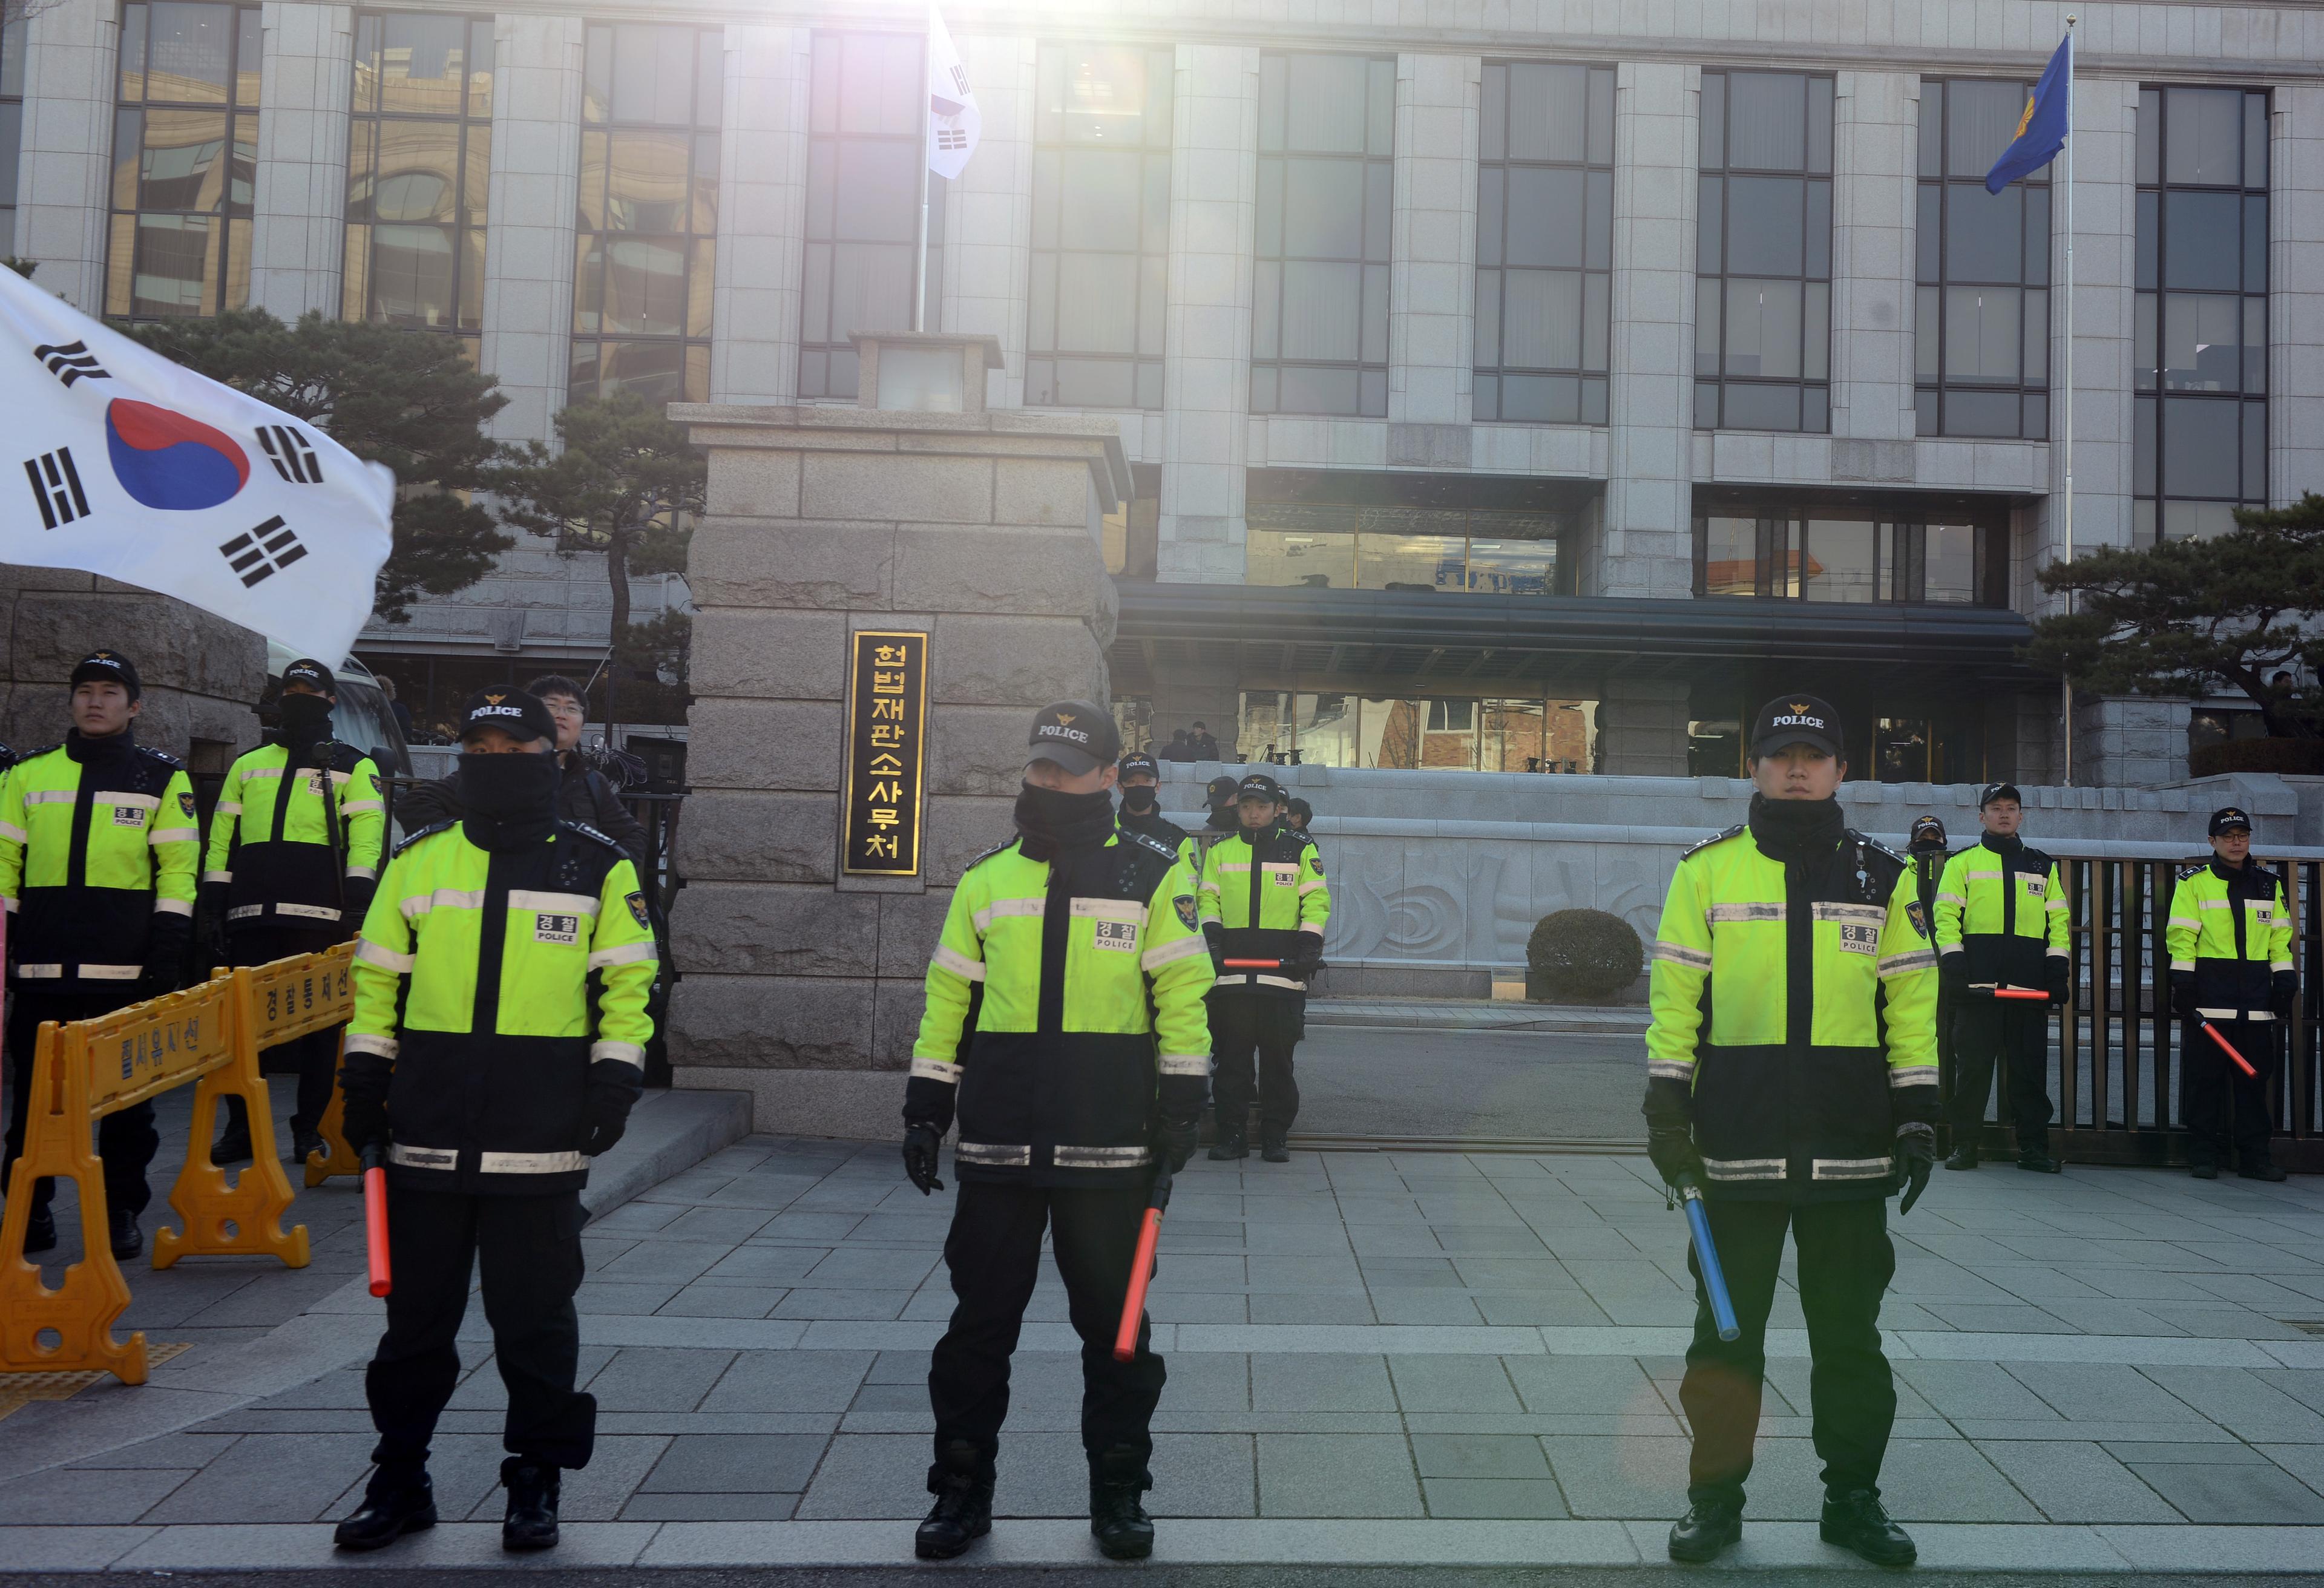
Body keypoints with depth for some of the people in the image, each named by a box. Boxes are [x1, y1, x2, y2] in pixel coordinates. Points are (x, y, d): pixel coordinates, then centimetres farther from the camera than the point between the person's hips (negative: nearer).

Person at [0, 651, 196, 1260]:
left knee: (127, 1098, 3)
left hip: (127, 970, -2)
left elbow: (178, 866, 2)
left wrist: (169, 942, -6)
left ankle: (122, 1210, 13)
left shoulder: (162, 778, 6)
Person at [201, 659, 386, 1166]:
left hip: (320, 916, -3)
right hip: (252, 917, 4)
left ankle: (310, 1129, 9)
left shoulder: (354, 767, 8)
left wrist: (357, 901, -13)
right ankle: (240, 1129, 12)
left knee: (318, 1024, 0)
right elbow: (222, 839, 18)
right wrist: (214, 905, 8)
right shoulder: (247, 766, 20)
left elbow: (365, 838, -2)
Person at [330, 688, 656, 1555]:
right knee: (416, 1312, 11)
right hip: (429, 1129, 2)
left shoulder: (596, 866, 2)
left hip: (542, 1137, -2)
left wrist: (615, 1075, -5)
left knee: (534, 1318, 6)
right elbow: (378, 975, 13)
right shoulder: (419, 859, 9)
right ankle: (399, 1479, 25)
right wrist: (364, 1075, 7)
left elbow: (627, 983, 4)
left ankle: (536, 1484, 20)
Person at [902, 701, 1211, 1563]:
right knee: (981, 1319, 9)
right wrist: (925, 1108, 9)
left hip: (1107, 1150, -2)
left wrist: (1180, 1105, -5)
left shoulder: (1152, 874, 1)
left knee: (1115, 1324, 8)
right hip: (997, 1144, 2)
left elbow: (1182, 993, 0)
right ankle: (962, 1490, 22)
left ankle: (1119, 1492, 22)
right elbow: (949, 996, 11)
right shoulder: (986, 877, 9)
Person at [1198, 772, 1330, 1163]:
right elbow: (1208, 899, 12)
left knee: (1278, 1058, 2)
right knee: (1231, 1057, 2)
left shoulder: (1301, 848, 9)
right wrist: (1211, 935, -5)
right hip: (1232, 973, 2)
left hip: (1284, 970, -1)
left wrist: (1309, 945, -7)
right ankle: (1232, 1135, 9)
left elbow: (1317, 900, 5)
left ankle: (1276, 1137, 10)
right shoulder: (1220, 851, 14)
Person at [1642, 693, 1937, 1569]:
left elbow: (1911, 998, 9)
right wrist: (1666, 1109, -4)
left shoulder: (1881, 876, 8)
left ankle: (1853, 1497, 24)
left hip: (1850, 1148, 2)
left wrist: (1917, 1114, 4)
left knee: (1849, 1331, 10)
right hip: (1737, 1144, -1)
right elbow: (1675, 995, 1)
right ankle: (1715, 1498, 18)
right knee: (1727, 1329, 6)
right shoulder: (1707, 870, 3)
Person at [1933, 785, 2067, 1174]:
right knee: (1972, 1064, -2)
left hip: (2030, 985, 2)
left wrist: (2058, 969, 4)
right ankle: (1965, 1145, 3)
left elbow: (2059, 920, 15)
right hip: (1977, 981, -2)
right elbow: (1946, 916, 3)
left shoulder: (2043, 866, 18)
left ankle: (2033, 1146, 8)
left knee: (2030, 1066, 2)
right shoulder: (1962, 863, 11)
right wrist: (1952, 964, -9)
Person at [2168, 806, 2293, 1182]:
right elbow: (2181, 936, -3)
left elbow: (2281, 939, 15)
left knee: (2255, 1077, 5)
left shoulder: (2269, 883, 13)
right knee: (2204, 1077, -2)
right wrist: (2183, 984, -9)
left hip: (2256, 999, 4)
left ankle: (2254, 1156, 12)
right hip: (2208, 996, -3)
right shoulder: (2194, 882, 2)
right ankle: (2204, 1155, 4)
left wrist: (2285, 983, 7)